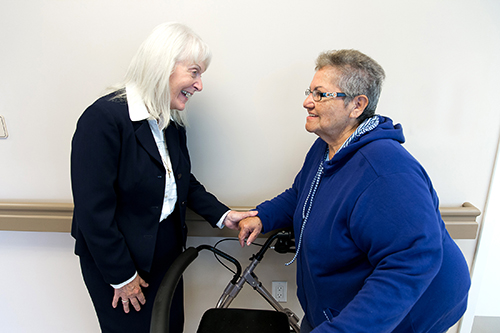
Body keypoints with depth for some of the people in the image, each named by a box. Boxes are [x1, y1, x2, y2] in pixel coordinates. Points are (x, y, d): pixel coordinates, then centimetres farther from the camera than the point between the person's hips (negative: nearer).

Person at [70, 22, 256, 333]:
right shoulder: (104, 118, -24)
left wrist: (222, 214, -1)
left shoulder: (173, 122, 1)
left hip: (167, 252, 7)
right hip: (118, 261, -7)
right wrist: (122, 277, -16)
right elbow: (93, 210, -23)